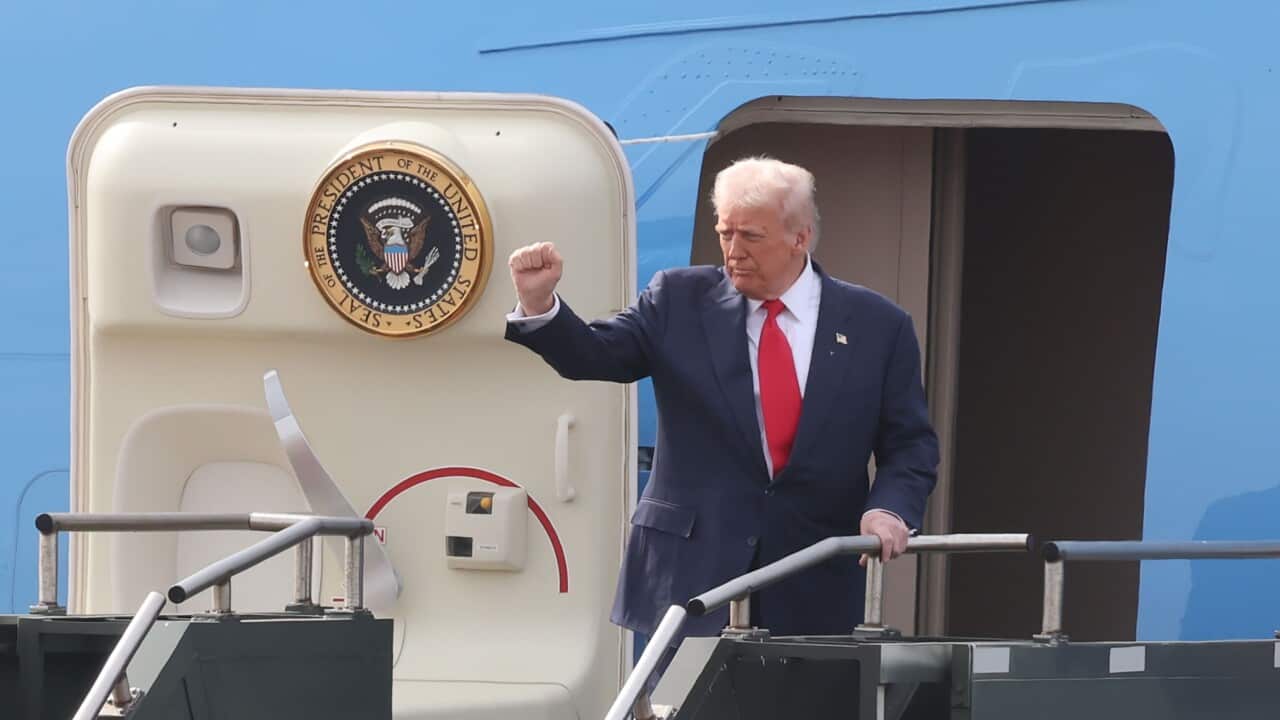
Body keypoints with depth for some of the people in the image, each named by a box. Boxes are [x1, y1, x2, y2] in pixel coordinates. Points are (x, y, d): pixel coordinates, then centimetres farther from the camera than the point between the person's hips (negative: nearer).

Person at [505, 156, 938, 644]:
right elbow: (593, 355, -3)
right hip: (690, 575, 0)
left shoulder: (877, 325, 4)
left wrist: (890, 509, -14)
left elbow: (911, 444, 5)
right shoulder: (680, 302, 5)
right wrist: (539, 303, -22)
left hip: (815, 595, 0)